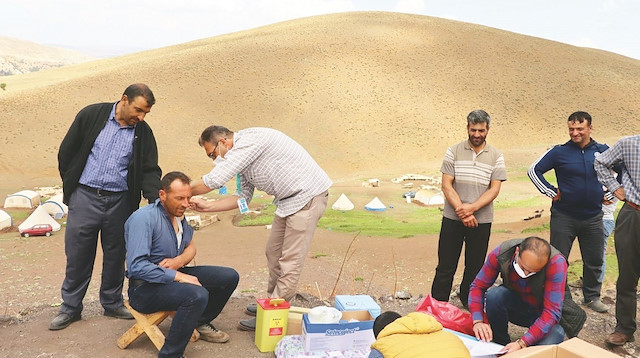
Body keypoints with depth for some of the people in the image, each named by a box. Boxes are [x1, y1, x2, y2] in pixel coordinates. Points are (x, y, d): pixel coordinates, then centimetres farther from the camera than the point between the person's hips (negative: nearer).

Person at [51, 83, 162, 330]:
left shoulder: (143, 133, 1)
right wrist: (70, 185, 5)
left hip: (119, 201, 2)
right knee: (77, 255, 6)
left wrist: (155, 200, -16)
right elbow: (66, 152, 3)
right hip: (84, 197, -1)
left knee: (115, 256, 12)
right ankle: (70, 308, 23)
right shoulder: (91, 115, -4)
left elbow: (150, 170, -1)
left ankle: (112, 303, 30)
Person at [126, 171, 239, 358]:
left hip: (174, 274, 9)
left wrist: (178, 261, -8)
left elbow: (191, 247, 16)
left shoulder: (179, 215, 5)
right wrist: (177, 276, -29)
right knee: (197, 295, -35)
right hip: (146, 287, -9)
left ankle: (201, 322, 25)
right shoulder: (144, 218, -22)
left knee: (229, 277, 3)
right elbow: (136, 266, -29)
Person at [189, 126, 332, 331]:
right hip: (287, 199, 10)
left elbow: (214, 180, -23)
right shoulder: (242, 155, 11)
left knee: (290, 260, -6)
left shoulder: (249, 140, -21)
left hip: (308, 195, -10)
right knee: (274, 253, 16)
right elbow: (242, 197, 13)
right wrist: (207, 206, 3)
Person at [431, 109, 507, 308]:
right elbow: (446, 185, -4)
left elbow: (494, 189, -3)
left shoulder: (496, 157, 3)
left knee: (475, 267, 13)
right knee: (445, 267, 4)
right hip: (452, 219, -1)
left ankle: (469, 305, 30)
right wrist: (462, 211, -14)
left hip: (481, 221, 1)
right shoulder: (453, 152, 1)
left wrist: (471, 208, -17)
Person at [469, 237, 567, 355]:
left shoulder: (556, 262, -32)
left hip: (544, 315, -2)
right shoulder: (501, 252, -24)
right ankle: (501, 343, -5)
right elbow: (478, 286, -15)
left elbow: (552, 312, -31)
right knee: (494, 295, -30)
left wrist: (521, 343, -39)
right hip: (516, 306, 3)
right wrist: (477, 321, -32)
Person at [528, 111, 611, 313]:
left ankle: (592, 297, 33)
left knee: (594, 260, 14)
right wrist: (551, 192, -7)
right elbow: (534, 170, -2)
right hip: (564, 217, -2)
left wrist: (610, 193, 7)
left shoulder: (603, 151, 2)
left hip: (593, 218, 3)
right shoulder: (560, 152, -6)